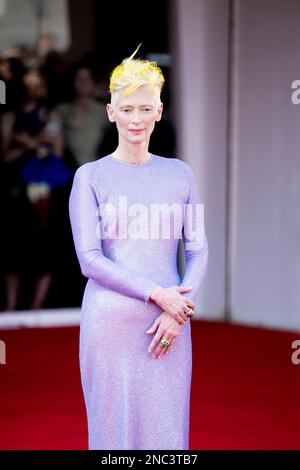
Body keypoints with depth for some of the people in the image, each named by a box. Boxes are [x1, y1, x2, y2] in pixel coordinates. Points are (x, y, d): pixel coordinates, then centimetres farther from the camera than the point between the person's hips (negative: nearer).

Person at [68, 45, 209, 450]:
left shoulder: (179, 174, 9)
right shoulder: (91, 177, 0)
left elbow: (198, 251, 7)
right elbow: (90, 259, -7)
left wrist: (176, 313, -8)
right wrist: (156, 294, -14)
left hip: (170, 323, 2)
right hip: (111, 321, -2)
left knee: (167, 431, 6)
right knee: (115, 431, 3)